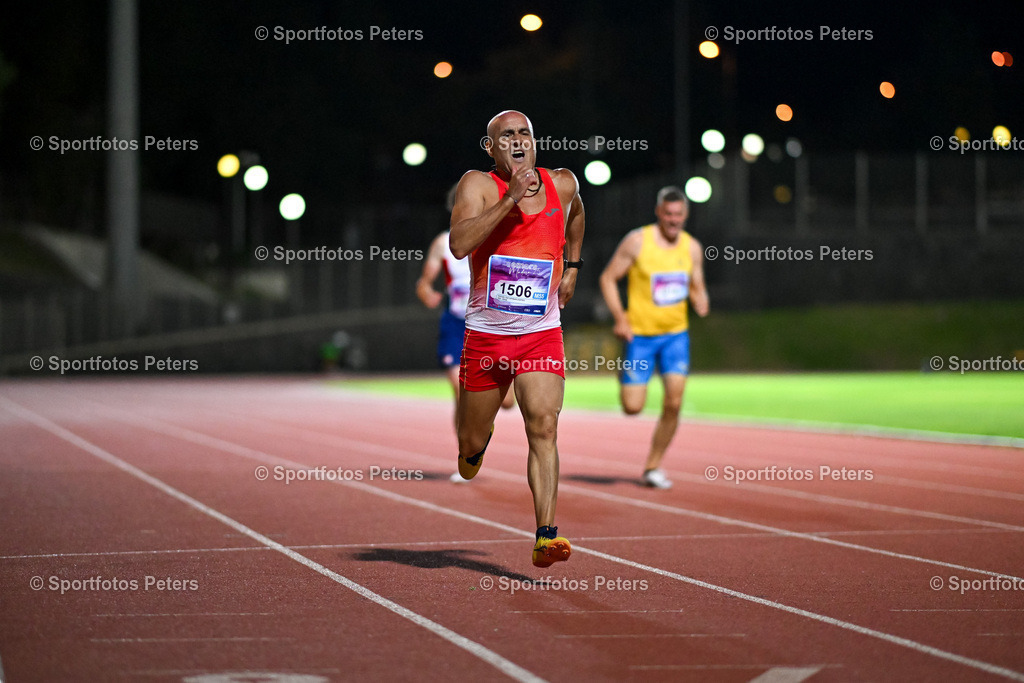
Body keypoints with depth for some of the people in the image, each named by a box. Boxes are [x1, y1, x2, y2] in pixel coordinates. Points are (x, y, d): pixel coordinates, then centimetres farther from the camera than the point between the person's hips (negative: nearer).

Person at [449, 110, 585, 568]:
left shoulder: (562, 184, 3)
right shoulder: (477, 185, -10)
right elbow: (459, 244, -28)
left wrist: (572, 265, 22)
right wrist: (510, 199, -32)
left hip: (542, 335, 1)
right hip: (486, 334, -1)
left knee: (544, 428, -17)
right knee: (472, 442, 12)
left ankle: (546, 536, -20)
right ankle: (476, 445, 50)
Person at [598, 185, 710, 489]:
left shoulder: (692, 247, 2)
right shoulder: (637, 241, -10)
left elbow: (697, 287, 14)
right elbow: (608, 278, -4)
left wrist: (701, 302, -11)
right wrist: (620, 318, -15)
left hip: (676, 335, 3)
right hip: (640, 335, -3)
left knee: (674, 403, -11)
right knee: (632, 407, -5)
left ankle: (653, 466, 6)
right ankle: (624, 380, 34)